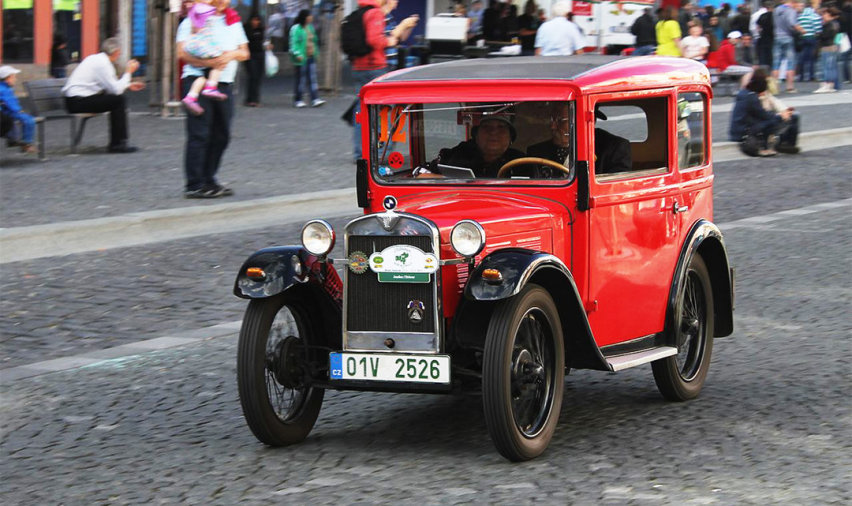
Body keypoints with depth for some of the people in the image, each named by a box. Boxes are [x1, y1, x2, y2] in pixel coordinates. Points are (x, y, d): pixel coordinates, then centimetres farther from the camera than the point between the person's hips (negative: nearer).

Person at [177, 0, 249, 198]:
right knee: (199, 135, -9)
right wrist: (208, 62, -23)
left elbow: (244, 53, 15)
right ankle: (194, 185, -7)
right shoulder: (193, 21, 0)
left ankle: (208, 180, 19)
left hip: (224, 84, 6)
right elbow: (182, 53, -11)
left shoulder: (234, 22, 20)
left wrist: (232, 54, -8)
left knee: (221, 135, 8)